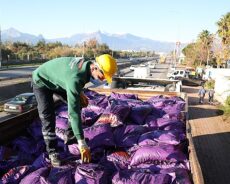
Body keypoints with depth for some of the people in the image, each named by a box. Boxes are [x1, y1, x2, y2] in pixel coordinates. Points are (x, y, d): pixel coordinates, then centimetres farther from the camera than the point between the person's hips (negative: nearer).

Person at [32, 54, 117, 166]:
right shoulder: (75, 78, -43)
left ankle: (70, 137, 20)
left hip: (56, 81, 8)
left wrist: (80, 93, -9)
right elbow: (73, 112, -44)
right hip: (42, 82, -8)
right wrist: (82, 143, -42)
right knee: (48, 118, -16)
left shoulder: (86, 65, -18)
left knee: (78, 104, 7)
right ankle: (53, 152, 0)